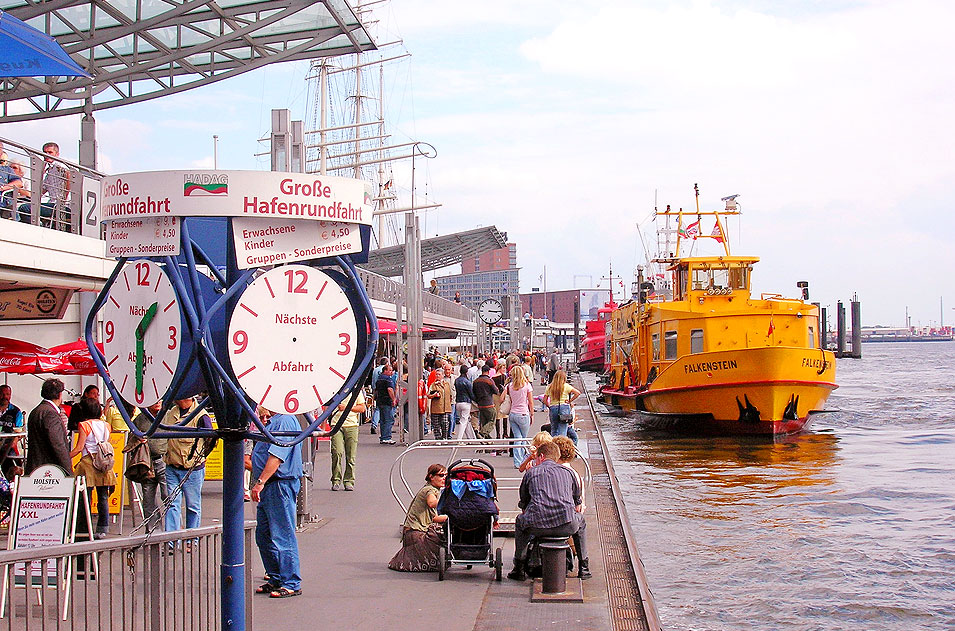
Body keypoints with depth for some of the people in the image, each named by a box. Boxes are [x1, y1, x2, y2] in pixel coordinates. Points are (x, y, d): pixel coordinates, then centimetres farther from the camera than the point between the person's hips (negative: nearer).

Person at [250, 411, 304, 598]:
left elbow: (277, 455, -24)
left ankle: (291, 584, -1)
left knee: (282, 537, -6)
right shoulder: (275, 420, 16)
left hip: (280, 485, -11)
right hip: (269, 488, 11)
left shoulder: (285, 421, -16)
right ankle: (276, 579, 24)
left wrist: (260, 482, -25)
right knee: (264, 537, 15)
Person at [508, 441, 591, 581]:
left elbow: (523, 505, 24)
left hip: (537, 526, -1)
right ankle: (584, 568, 33)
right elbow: (578, 505, 27)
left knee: (520, 521, 33)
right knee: (581, 521, 35)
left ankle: (519, 569, 31)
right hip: (567, 526, 1)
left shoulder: (531, 473, 16)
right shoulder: (567, 472, 19)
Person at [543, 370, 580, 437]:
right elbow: (578, 393, -8)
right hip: (564, 408, -3)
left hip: (553, 408, 3)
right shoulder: (566, 386, -2)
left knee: (553, 431, 13)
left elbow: (545, 400, 3)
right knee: (562, 431, -2)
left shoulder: (549, 387, 5)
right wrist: (570, 401, -1)